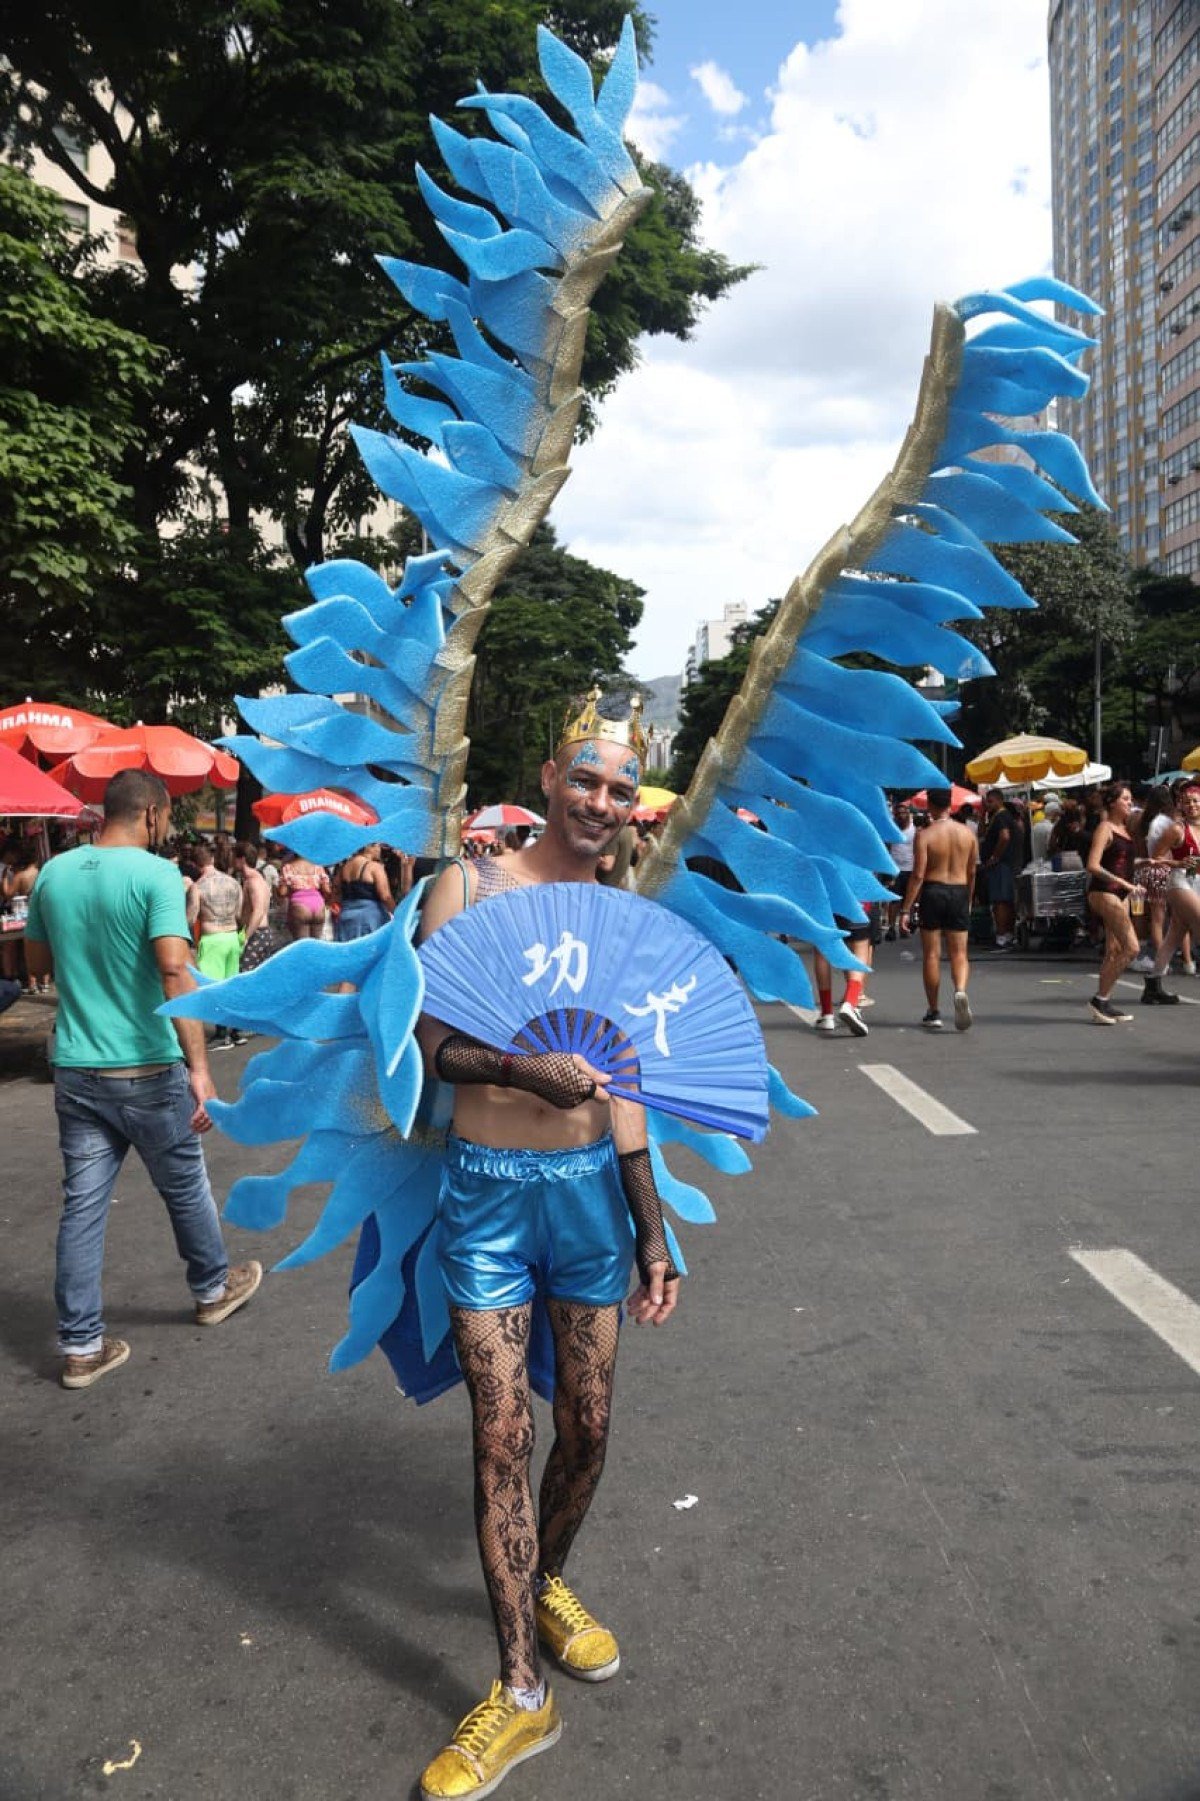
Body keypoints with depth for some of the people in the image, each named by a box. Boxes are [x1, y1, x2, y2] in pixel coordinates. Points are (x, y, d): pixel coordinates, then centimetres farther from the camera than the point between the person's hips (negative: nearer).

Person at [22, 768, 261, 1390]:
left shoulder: (54, 873, 3)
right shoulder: (155, 874, -15)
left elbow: (38, 960, 17)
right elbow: (175, 972, -25)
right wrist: (199, 1067, -25)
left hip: (75, 1070, 5)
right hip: (147, 1069, -5)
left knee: (82, 1204, 9)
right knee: (185, 1186, 16)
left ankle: (81, 1345, 15)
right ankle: (213, 1289, 36)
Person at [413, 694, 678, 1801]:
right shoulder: (470, 886, -5)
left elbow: (621, 1089, 10)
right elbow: (433, 1044, -6)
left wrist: (653, 1226, 10)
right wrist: (524, 1068, -26)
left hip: (589, 1187, 3)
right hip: (487, 1189, -3)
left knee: (587, 1427, 13)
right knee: (503, 1435, 3)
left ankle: (547, 1583, 43)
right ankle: (522, 1694, 18)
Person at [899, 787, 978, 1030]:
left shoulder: (925, 834, -10)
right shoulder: (967, 832, 3)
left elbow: (918, 875, -14)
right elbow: (971, 872, 10)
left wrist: (906, 910, -10)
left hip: (933, 891, -3)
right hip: (959, 892, 3)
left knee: (931, 954, 7)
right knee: (959, 953, 7)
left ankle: (933, 1012, 13)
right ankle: (960, 990, -22)